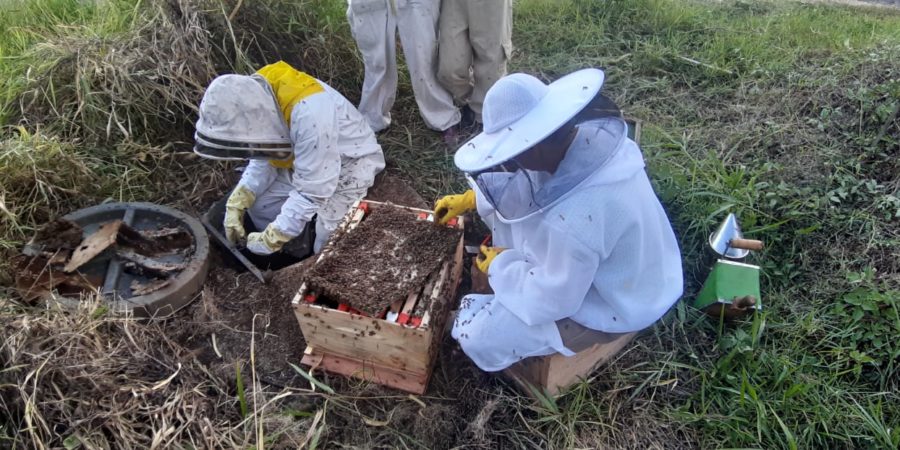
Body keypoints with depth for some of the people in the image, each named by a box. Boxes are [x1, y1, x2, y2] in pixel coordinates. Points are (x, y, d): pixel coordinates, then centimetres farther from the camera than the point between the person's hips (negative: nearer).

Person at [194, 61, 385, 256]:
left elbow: (312, 191, -33)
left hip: (350, 164, -7)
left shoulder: (309, 114, -41)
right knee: (258, 203, -4)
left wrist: (272, 238, -25)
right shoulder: (256, 96, -17)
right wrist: (237, 203, -14)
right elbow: (263, 159, -2)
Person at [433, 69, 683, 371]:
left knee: (476, 335, -7)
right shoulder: (589, 135, -19)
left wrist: (500, 265, -12)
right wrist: (469, 199, 3)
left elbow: (551, 301, -28)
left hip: (607, 307, -7)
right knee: (502, 201, 8)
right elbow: (526, 180, 1)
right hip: (607, 266, 8)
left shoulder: (573, 219, -44)